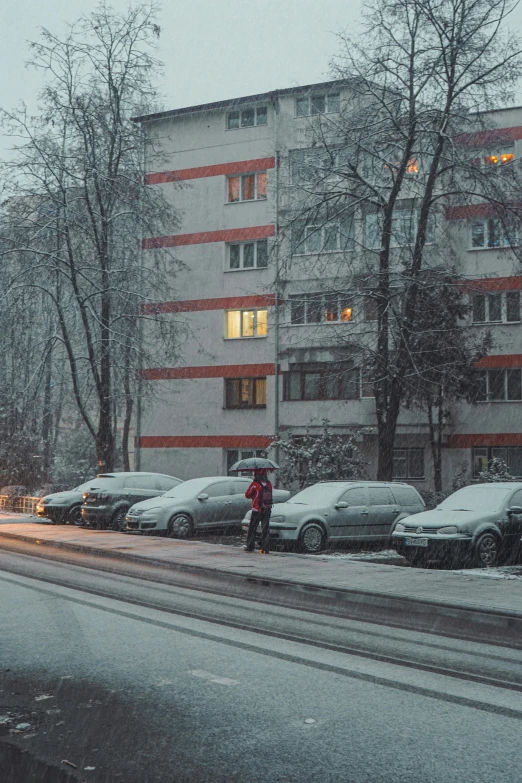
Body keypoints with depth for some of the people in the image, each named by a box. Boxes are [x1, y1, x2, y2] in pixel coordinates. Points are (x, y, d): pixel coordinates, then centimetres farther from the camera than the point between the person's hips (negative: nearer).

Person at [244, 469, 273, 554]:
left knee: (252, 529, 9)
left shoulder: (255, 484, -11)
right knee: (265, 529, 6)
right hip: (267, 510, 4)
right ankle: (265, 548, 1)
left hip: (257, 510, -4)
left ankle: (250, 547, 13)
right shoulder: (269, 484, 3)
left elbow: (247, 495, -3)